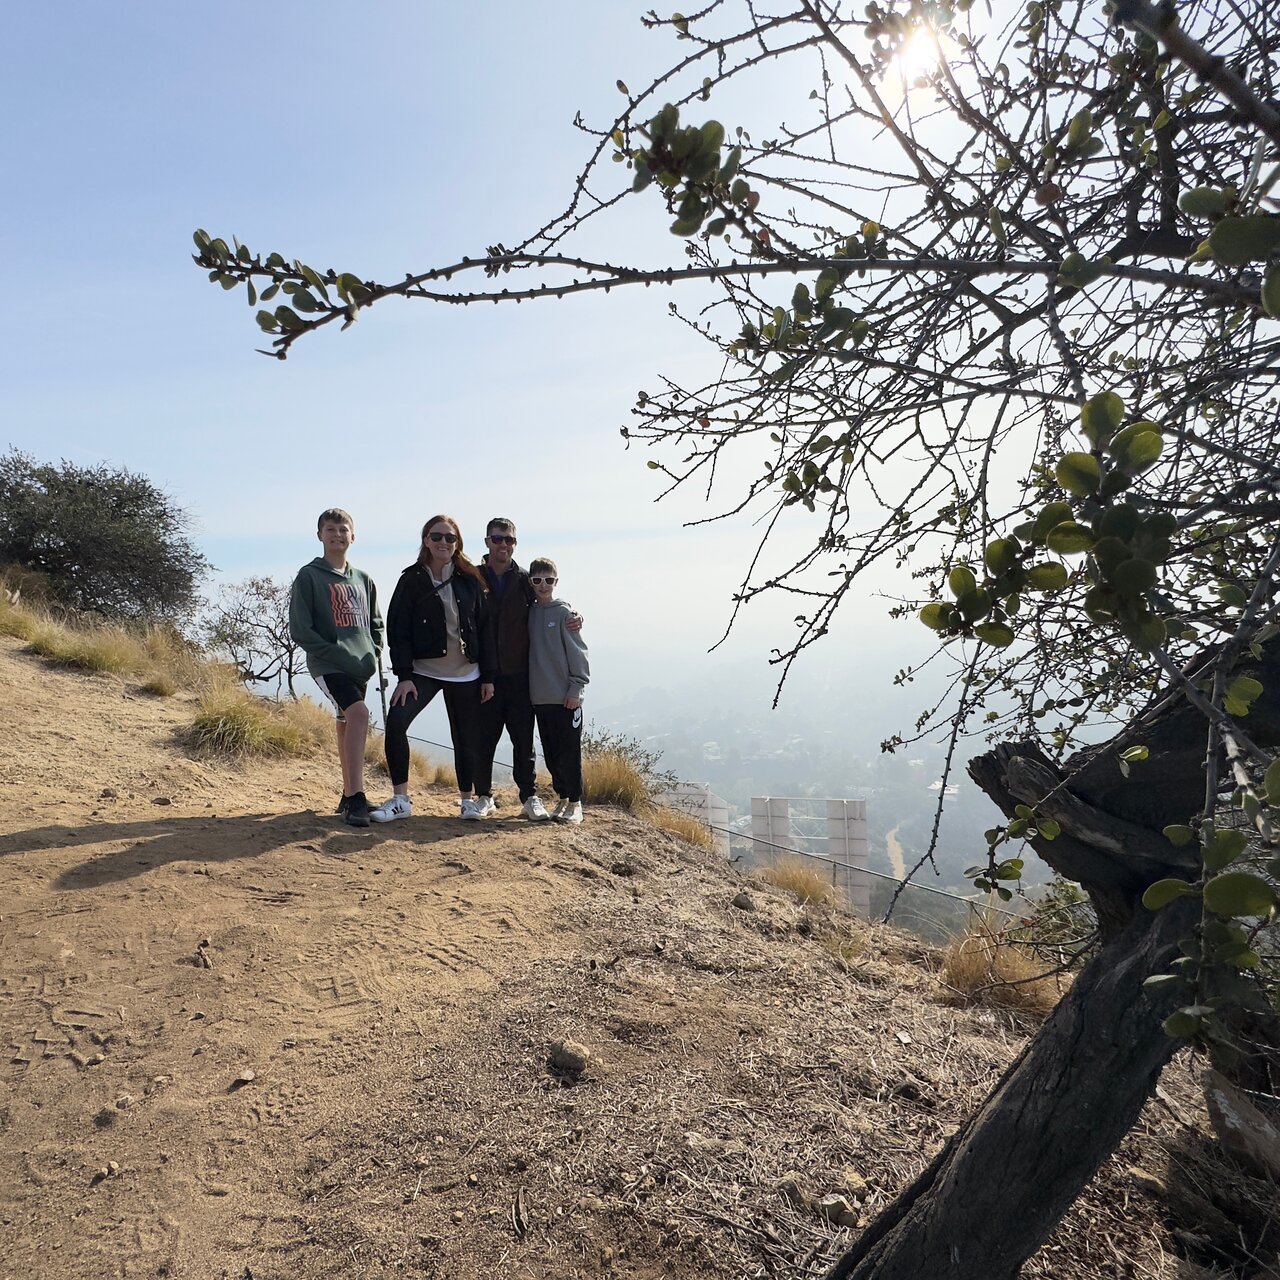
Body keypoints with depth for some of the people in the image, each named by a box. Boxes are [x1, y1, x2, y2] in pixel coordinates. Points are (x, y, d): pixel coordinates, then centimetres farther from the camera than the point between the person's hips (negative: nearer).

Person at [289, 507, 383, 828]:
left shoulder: (363, 580, 15)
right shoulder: (309, 576, -2)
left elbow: (376, 623, 23)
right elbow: (300, 629, -8)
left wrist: (372, 653, 5)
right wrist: (336, 654, -14)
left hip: (359, 666, 6)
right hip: (328, 665, -6)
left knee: (347, 725, 14)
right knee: (358, 713, -25)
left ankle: (350, 796, 24)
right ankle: (356, 798, -25)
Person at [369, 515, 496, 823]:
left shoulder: (470, 580, 4)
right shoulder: (412, 580, -1)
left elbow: (484, 628, 5)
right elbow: (398, 629, -5)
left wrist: (488, 676, 1)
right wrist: (404, 675, -14)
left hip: (466, 674, 2)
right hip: (423, 670, -1)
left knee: (466, 738, 7)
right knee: (395, 722, -20)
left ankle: (467, 799, 27)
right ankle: (400, 799, -8)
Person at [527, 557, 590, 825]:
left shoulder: (565, 612, -6)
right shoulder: (529, 613, 8)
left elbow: (577, 652, -7)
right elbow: (527, 651, 13)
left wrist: (576, 687, -11)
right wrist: (528, 689, 9)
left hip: (566, 698, -5)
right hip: (540, 698, 5)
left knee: (570, 753, 1)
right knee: (551, 753, 12)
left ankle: (575, 803, 12)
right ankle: (563, 799, 25)